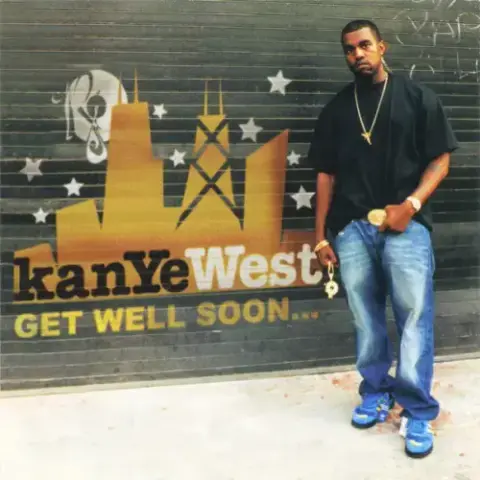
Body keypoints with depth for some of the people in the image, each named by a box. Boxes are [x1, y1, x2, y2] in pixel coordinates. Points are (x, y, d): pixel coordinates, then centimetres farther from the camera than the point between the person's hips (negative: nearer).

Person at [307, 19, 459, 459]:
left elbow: (440, 160, 3)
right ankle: (376, 392, 24)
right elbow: (326, 174, 13)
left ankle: (418, 411, 3)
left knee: (414, 316, -6)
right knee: (366, 317, 8)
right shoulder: (336, 109, 13)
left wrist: (410, 205, -13)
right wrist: (321, 236, 9)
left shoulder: (417, 97, 5)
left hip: (405, 224, -3)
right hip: (351, 227, 3)